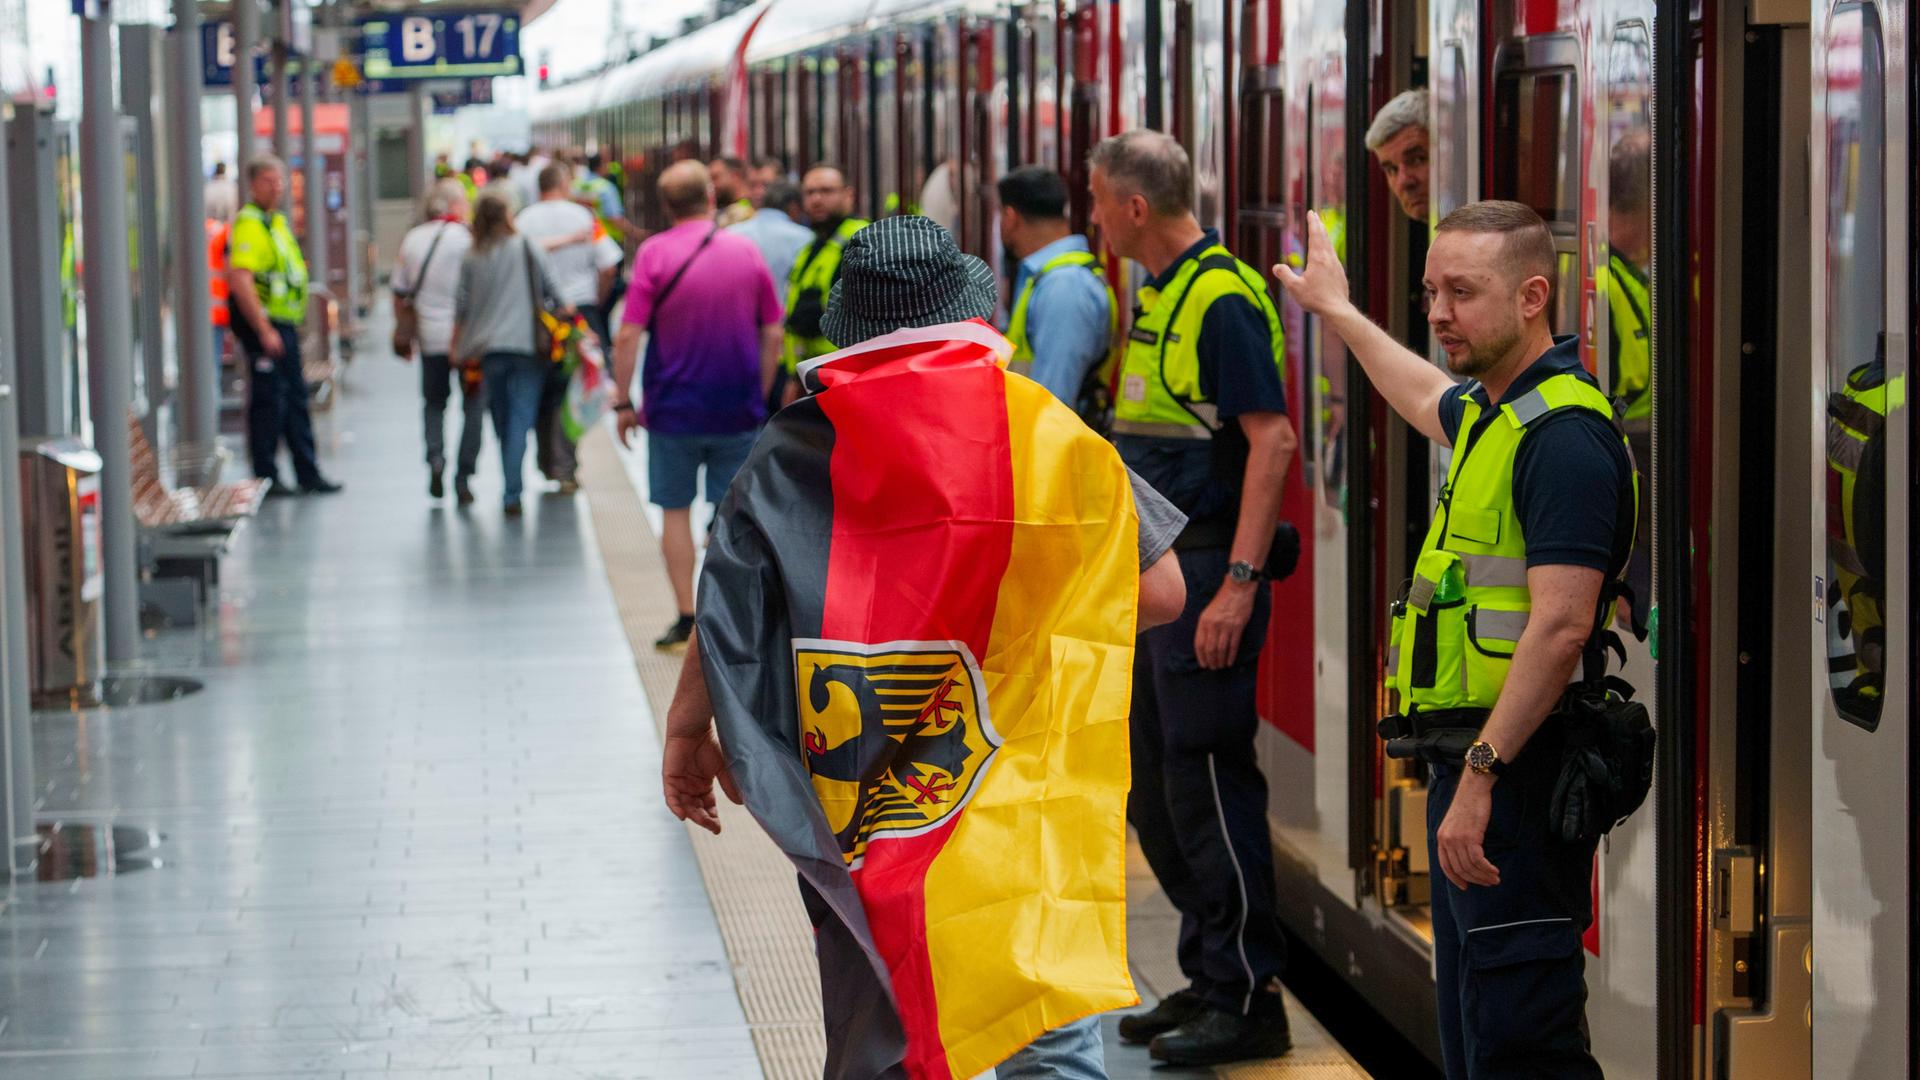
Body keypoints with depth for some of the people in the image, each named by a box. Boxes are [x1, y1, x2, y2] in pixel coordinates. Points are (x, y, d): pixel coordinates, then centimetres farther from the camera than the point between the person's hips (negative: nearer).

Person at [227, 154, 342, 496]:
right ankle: (266, 477, 3)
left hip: (284, 324, 10)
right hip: (264, 325, -10)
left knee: (296, 400, 13)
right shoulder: (249, 224, -16)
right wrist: (264, 331, -25)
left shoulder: (276, 221, 16)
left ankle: (308, 473, 19)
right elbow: (240, 282, -24)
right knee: (268, 402, -4)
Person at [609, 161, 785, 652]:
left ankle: (686, 619, 8)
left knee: (675, 511, 9)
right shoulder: (746, 252, -1)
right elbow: (773, 335, 3)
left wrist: (623, 401, -3)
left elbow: (628, 336, -12)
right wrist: (759, 395, 13)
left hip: (673, 407, -2)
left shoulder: (655, 253, -9)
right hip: (737, 410, 2)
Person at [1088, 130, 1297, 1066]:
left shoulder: (1223, 299, -16)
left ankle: (1248, 1000, 1)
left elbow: (1272, 441, -20)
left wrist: (1238, 585, -24)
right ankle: (1207, 979, 23)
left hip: (1206, 570, -10)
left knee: (1208, 780, -7)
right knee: (1156, 790, 13)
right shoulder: (1156, 294, 14)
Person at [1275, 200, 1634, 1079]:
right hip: (1474, 769, 11)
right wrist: (1336, 311, 54)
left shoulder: (1564, 436, -16)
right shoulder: (1495, 413, 16)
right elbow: (1430, 400, 43)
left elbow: (1562, 626, -23)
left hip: (1517, 772, -11)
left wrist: (1480, 775, -25)